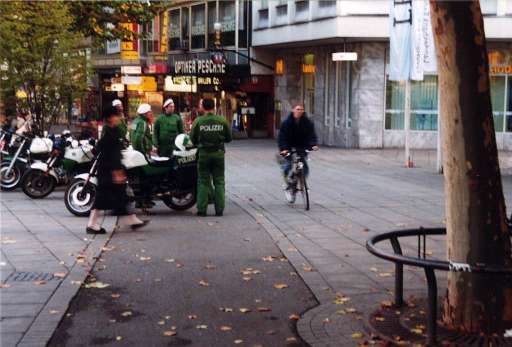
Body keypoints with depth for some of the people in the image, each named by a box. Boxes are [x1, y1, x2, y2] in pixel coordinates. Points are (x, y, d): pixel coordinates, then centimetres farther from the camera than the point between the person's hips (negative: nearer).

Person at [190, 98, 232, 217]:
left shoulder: (198, 121, -9)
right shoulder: (222, 121, -5)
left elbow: (192, 139, -3)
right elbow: (229, 138, 3)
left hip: (204, 154, -1)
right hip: (219, 153, 1)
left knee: (203, 182, 7)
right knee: (219, 182, 8)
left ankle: (202, 209, 6)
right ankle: (219, 209, 7)